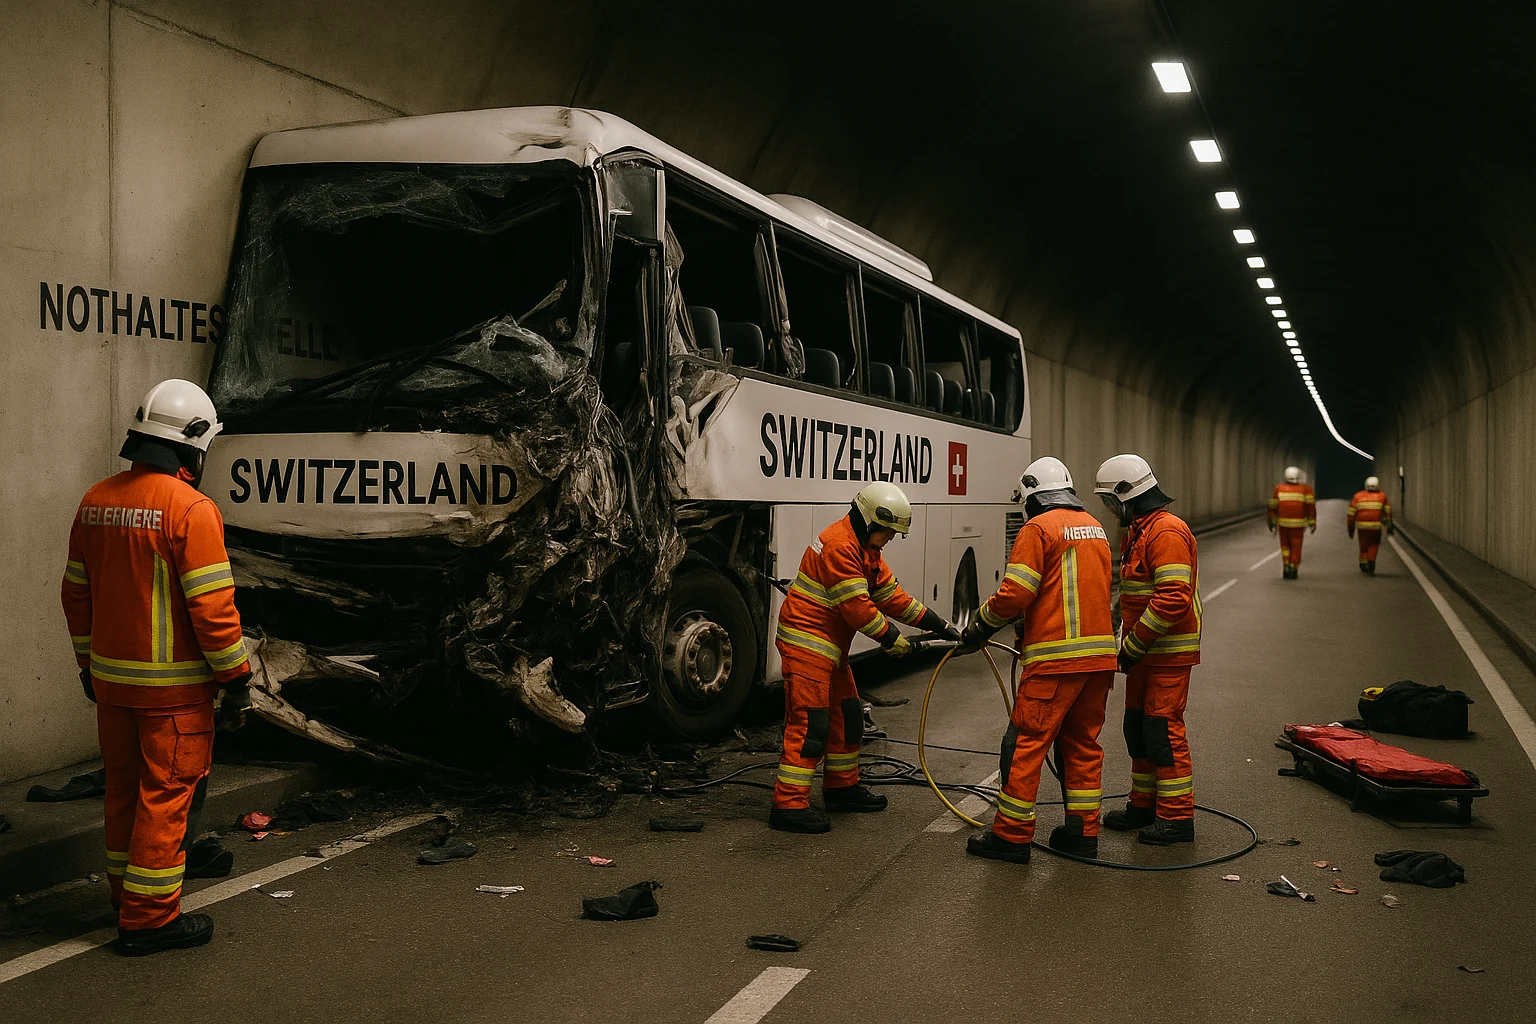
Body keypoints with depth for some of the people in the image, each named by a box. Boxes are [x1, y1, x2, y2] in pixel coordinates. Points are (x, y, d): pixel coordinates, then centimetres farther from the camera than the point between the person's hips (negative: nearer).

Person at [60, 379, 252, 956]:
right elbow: (211, 604, -19)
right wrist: (235, 676, -11)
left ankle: (125, 891, 33)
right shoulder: (190, 508, -18)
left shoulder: (96, 502, 7)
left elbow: (77, 591, 14)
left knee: (125, 786, 19)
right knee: (167, 793, 2)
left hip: (110, 676, 8)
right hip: (173, 684, -7)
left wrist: (88, 660, 24)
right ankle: (149, 918, 8)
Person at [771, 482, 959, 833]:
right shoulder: (839, 546, -20)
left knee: (847, 716, 18)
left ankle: (842, 788, 32)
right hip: (806, 643, -11)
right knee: (810, 724, -11)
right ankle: (788, 805, -8)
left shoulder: (866, 549, 14)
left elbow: (892, 595, 14)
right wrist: (893, 641, -12)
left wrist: (940, 626, 10)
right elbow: (858, 608, -22)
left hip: (830, 647, 11)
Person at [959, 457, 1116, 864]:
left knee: (1025, 743, -1)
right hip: (1099, 652, 8)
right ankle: (1083, 831, 21)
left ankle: (1011, 835, 3)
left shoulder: (1039, 528, -7)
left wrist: (978, 628, 1)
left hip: (1055, 657, -8)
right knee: (1082, 742, 16)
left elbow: (1014, 594, -14)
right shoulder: (1095, 528, 18)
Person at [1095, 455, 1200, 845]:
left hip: (1168, 653, -10)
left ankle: (1177, 817, 2)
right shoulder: (1138, 531, 16)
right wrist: (1129, 643, 17)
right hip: (1145, 651, 10)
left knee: (1163, 729, -6)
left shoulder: (1167, 532, -19)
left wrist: (1134, 645, -22)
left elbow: (1173, 599, -27)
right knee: (1138, 726, 15)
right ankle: (1144, 806, 26)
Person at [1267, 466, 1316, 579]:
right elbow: (1311, 505, -6)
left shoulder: (1279, 488, 6)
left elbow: (1273, 507, 6)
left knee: (1285, 545, 16)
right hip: (1298, 523, -1)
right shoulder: (1305, 489, 2)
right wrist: (1312, 523, -5)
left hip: (1283, 522, 1)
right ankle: (1293, 570, 9)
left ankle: (1286, 568, 4)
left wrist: (1272, 523, 15)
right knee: (1296, 546, 10)